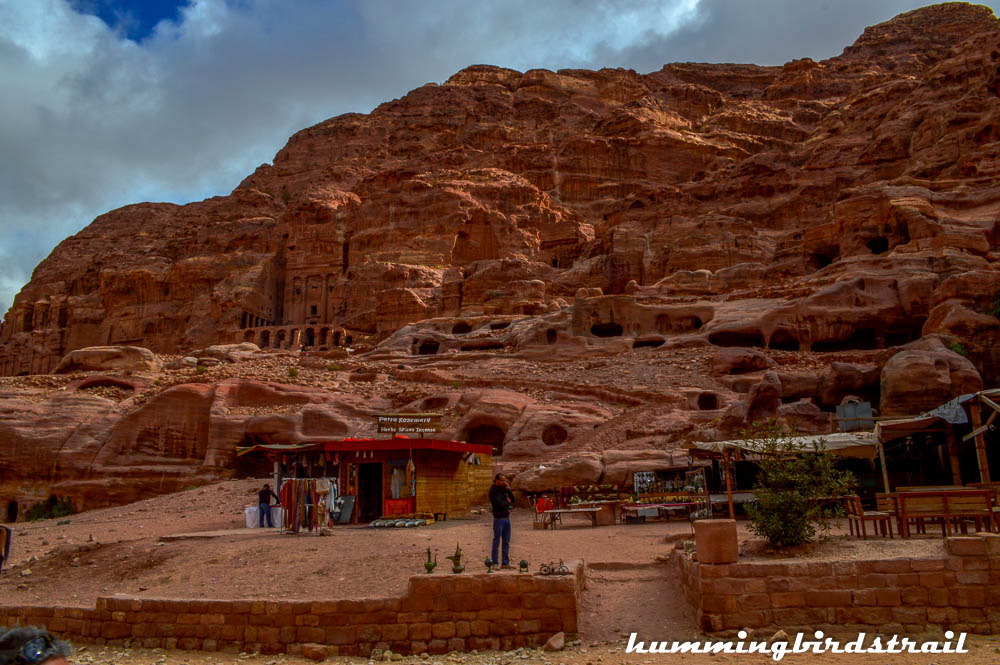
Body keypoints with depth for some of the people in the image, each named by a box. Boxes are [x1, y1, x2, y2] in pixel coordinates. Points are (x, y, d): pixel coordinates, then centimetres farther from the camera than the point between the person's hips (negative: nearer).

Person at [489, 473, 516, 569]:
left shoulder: (503, 489, 14)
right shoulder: (493, 491, -9)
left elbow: (512, 500, 10)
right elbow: (499, 503, -19)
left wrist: (508, 489, 0)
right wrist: (507, 503, -1)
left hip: (506, 518, 8)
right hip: (499, 518, -8)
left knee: (506, 542, 9)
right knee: (497, 541, -2)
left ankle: (505, 563, 16)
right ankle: (494, 563, 4)